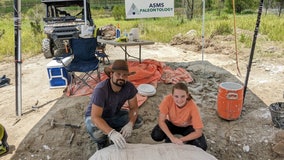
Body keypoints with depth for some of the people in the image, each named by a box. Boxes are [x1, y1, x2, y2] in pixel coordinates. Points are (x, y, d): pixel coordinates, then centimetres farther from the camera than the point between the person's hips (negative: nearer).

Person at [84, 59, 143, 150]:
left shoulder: (129, 87, -22)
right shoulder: (101, 89, -36)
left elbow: (134, 107, -11)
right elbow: (95, 117, -39)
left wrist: (130, 124, -31)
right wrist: (112, 133, -54)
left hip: (114, 114, 5)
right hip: (95, 117, -4)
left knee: (138, 122, -13)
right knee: (96, 132, -36)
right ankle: (102, 142, 2)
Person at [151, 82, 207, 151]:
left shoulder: (192, 106, -34)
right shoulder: (168, 100, -32)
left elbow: (198, 132, -27)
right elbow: (161, 121, -25)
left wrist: (181, 140, -32)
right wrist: (172, 138, -34)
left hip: (187, 127, -1)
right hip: (172, 123, 1)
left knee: (202, 146, -24)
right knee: (155, 135, -26)